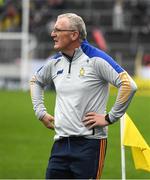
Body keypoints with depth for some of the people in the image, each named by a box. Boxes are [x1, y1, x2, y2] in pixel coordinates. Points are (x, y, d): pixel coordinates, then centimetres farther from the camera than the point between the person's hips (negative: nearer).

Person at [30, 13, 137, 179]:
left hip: (89, 144, -6)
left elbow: (128, 85, -15)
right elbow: (36, 81, 31)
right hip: (60, 144, 6)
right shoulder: (54, 62, 11)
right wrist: (40, 112, 20)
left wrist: (109, 118, -12)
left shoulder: (95, 59, -10)